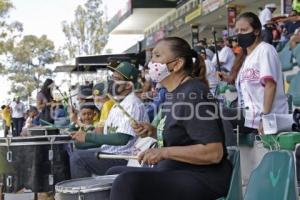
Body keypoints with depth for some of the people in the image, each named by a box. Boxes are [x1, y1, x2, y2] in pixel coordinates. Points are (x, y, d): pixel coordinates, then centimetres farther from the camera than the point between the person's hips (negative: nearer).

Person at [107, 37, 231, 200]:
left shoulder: (193, 94, -17)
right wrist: (153, 132, 8)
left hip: (203, 179, -10)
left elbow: (214, 153, -23)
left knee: (127, 182, -28)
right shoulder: (173, 93, 12)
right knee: (114, 174, 17)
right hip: (177, 174, 10)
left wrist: (164, 152, -24)